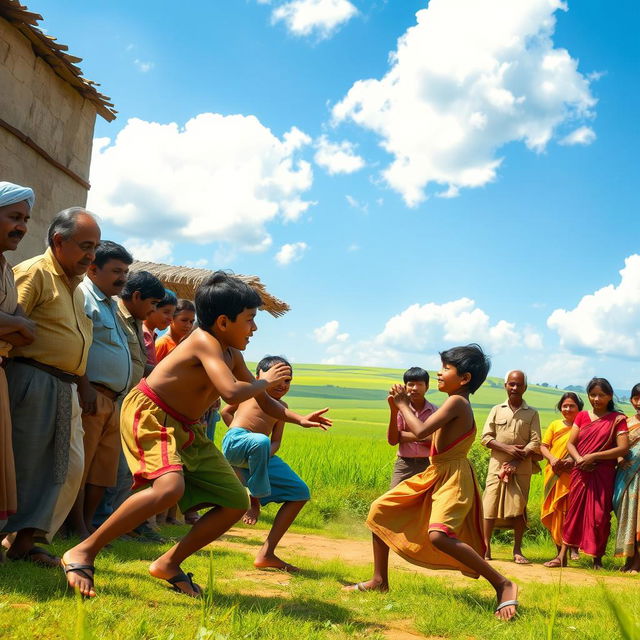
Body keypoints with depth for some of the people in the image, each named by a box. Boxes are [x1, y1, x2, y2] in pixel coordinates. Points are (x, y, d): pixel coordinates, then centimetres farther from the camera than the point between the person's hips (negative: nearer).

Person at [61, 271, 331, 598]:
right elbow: (232, 393, -35)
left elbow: (263, 401, 19)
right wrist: (264, 381, -17)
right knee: (170, 487, -36)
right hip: (149, 415, -9)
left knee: (236, 503, 5)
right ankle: (82, 553, -23)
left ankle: (169, 563, 16)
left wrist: (298, 419, 7)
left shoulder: (232, 354, 7)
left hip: (187, 430, 9)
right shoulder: (206, 341, -20)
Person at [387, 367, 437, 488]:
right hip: (404, 465, 0)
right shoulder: (400, 410, 0)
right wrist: (393, 411, -18)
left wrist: (404, 435, -11)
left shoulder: (435, 412, -1)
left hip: (427, 464, 0)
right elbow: (392, 440, -8)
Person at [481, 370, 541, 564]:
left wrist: (516, 461, -12)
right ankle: (485, 548, 2)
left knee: (519, 508, 1)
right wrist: (507, 449, -12)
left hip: (522, 468, 0)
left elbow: (535, 443, 0)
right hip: (497, 465, 1)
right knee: (491, 506, -3)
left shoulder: (532, 413, 7)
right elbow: (486, 438, 4)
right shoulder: (497, 410, 10)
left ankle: (517, 551, 9)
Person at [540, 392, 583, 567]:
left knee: (565, 513, -9)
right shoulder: (555, 425, 14)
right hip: (553, 474, 4)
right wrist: (552, 459, -11)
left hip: (572, 475, -4)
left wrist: (573, 460, -21)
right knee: (553, 515, 7)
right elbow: (543, 446, 9)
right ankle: (561, 551, 18)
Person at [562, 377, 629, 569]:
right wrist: (579, 459, -15)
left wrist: (593, 456, -15)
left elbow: (623, 448, -10)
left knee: (599, 515, 1)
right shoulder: (582, 416, 9)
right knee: (574, 511, 3)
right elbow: (570, 443, 6)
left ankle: (597, 559, 12)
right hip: (580, 472, 3)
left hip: (603, 474, -3)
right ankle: (563, 555, 5)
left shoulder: (617, 419, -1)